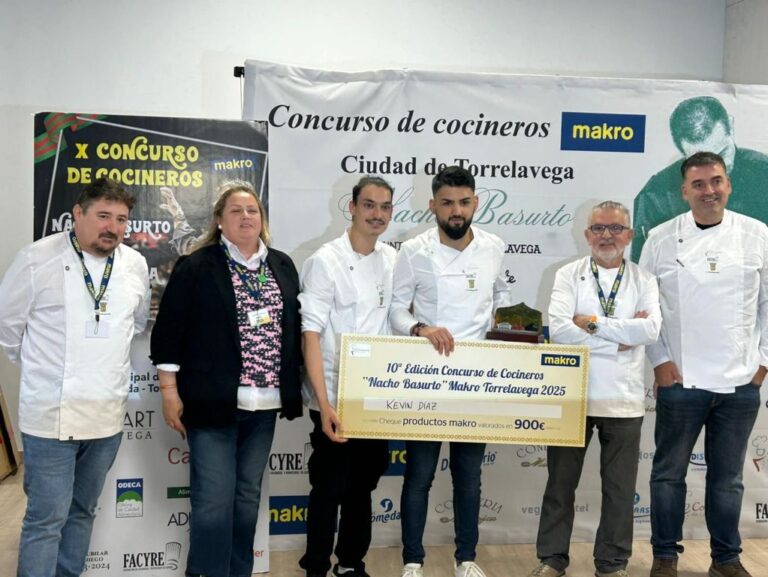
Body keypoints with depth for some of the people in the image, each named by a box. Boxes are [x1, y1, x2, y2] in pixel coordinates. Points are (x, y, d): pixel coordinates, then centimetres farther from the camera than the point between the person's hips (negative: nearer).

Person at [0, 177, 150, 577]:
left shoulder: (136, 265, 4)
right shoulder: (37, 259, -8)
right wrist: (40, 368, 8)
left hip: (107, 415, 5)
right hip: (51, 413, -4)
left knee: (83, 511, 17)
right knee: (46, 518, 0)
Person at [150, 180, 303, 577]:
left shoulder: (282, 266, 10)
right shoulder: (196, 267, -4)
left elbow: (295, 329, 15)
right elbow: (169, 332, -5)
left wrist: (293, 390, 12)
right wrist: (170, 392, -8)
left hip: (264, 404, 5)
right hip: (213, 402, -5)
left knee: (247, 497, 15)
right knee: (213, 499, -3)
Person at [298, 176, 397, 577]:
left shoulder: (393, 261, 5)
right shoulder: (325, 261, -12)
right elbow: (310, 335, -16)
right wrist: (324, 403, -22)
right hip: (335, 398, -5)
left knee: (363, 483, 16)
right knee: (330, 488, 4)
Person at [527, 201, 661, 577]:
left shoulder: (644, 281, 5)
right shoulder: (568, 276, 1)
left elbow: (650, 330, -13)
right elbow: (559, 329, -14)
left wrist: (593, 322, -14)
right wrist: (620, 341, -13)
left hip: (624, 400, 1)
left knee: (619, 488, 10)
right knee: (560, 483, 9)